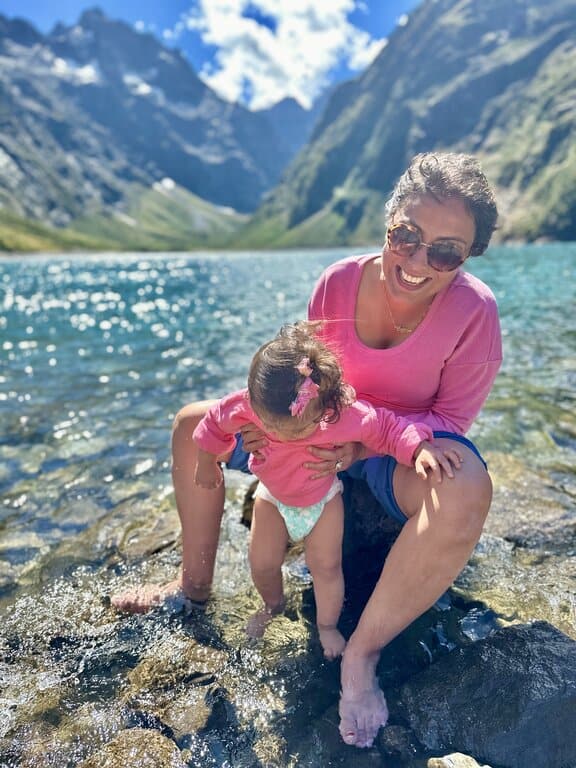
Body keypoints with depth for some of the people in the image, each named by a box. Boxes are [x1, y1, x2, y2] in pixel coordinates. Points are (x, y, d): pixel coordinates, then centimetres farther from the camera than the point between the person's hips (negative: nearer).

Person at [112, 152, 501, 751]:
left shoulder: (474, 310, -22)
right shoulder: (339, 281, -13)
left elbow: (450, 419, -15)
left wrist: (366, 442, -31)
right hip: (331, 429, 4)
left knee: (466, 492, -40)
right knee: (193, 424, -1)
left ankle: (361, 654, -19)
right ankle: (195, 581, 14)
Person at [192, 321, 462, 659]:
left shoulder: (344, 415, -40)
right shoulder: (248, 406, -35)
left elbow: (386, 427, -24)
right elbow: (216, 421, -13)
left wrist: (420, 448, -43)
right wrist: (207, 462, 2)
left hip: (323, 495, -2)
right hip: (272, 495, 2)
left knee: (326, 565, 4)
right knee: (262, 563, 6)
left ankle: (327, 625, 33)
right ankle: (273, 605, 41)